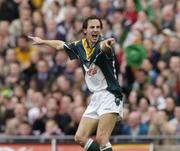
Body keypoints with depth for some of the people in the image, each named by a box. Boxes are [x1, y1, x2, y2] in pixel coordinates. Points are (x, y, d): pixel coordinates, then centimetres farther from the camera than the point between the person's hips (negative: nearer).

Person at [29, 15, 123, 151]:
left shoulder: (101, 46, -14)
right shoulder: (80, 46, 7)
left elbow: (103, 46, -40)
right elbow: (60, 45, 27)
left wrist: (107, 43, -63)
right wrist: (43, 41, 42)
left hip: (110, 95, -8)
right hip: (96, 98, 8)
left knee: (101, 139, -20)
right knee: (80, 138, 2)